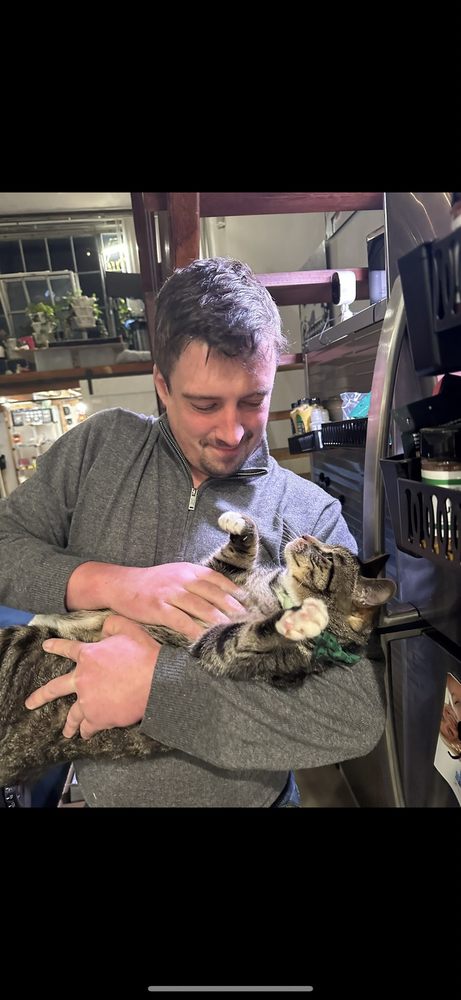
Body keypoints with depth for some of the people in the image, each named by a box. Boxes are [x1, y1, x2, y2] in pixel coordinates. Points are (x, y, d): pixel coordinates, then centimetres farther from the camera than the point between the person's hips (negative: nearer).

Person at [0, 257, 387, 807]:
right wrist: (111, 583, -27)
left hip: (243, 793, -2)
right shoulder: (102, 444, -9)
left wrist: (155, 681, -31)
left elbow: (359, 711, -24)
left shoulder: (312, 517, -18)